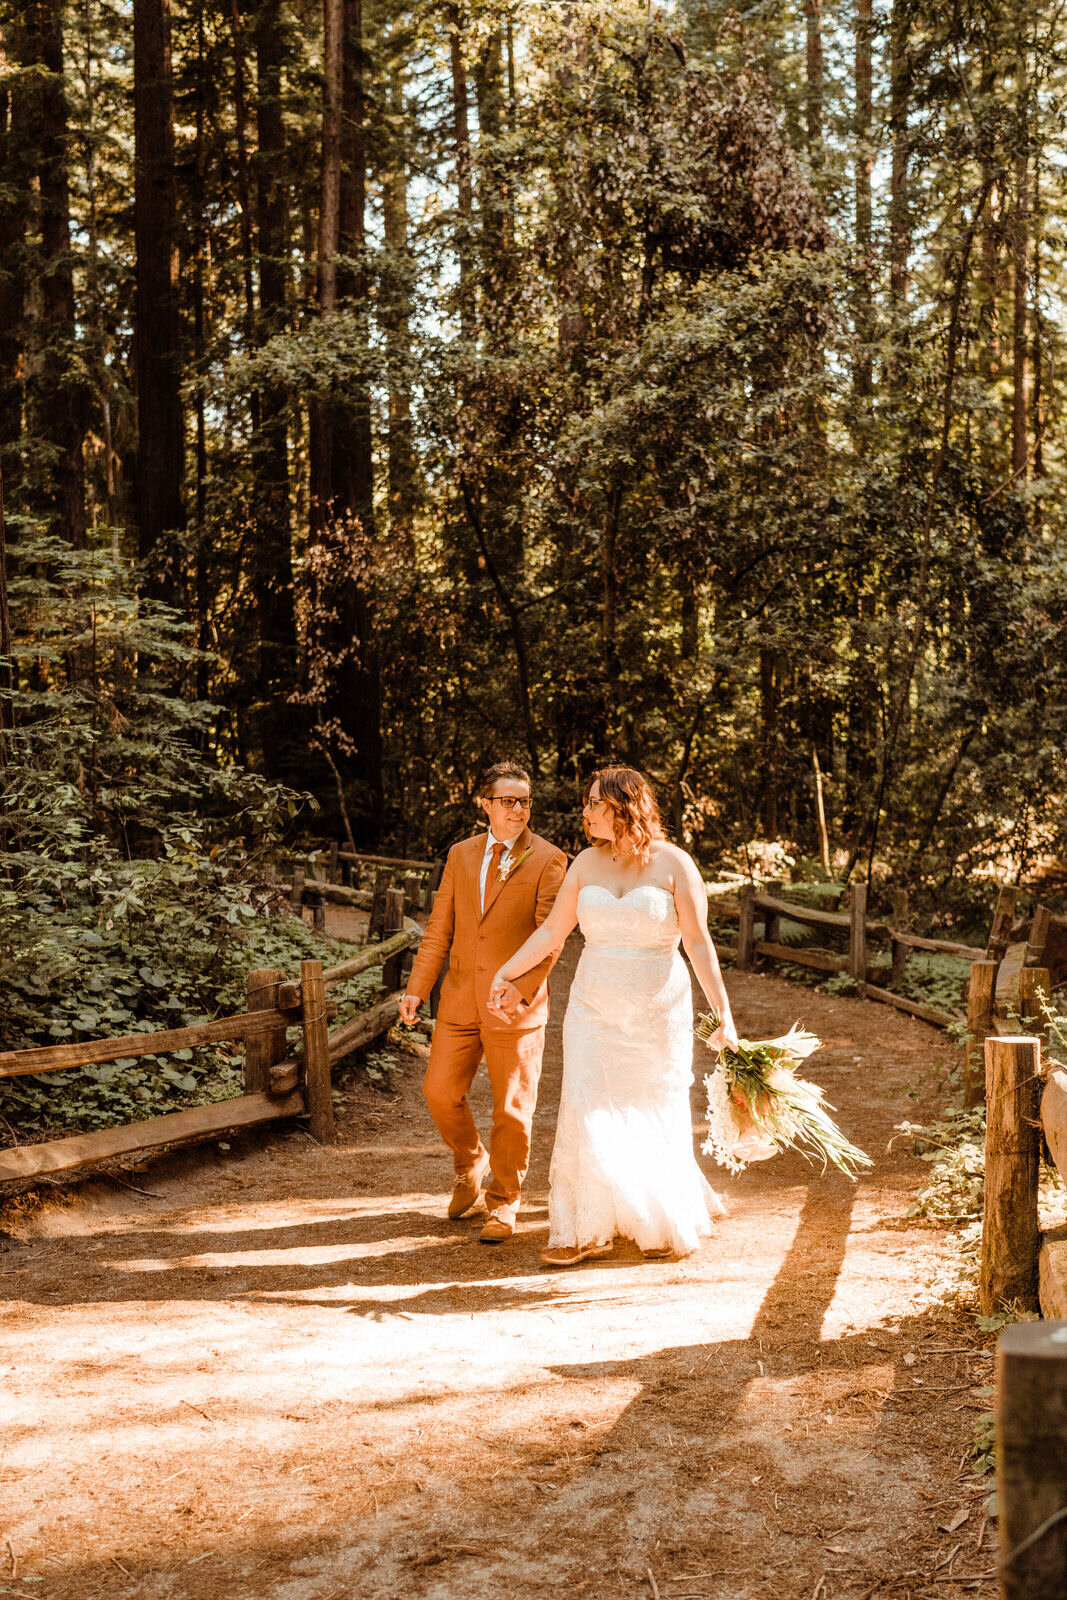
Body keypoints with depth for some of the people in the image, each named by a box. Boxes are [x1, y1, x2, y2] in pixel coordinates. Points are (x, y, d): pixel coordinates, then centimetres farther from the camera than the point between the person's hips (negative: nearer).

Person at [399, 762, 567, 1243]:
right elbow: (439, 928, 10)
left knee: (512, 1108, 3)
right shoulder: (461, 855, 9)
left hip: (515, 1005, -4)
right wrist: (416, 988, 2)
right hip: (460, 1000, 4)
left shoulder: (547, 860, -5)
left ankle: (503, 1202, 21)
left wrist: (523, 987, -23)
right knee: (440, 1092, 6)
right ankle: (471, 1167, 33)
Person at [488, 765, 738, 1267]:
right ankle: (585, 1230, 6)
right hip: (595, 1010, 3)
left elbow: (699, 943, -10)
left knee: (657, 1120, 7)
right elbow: (552, 930, 10)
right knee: (587, 1116, -4)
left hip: (658, 1013, -3)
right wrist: (506, 972, 9)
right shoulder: (587, 863, 3)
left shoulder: (674, 864, -7)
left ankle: (669, 1224, 29)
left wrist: (724, 1013, -15)